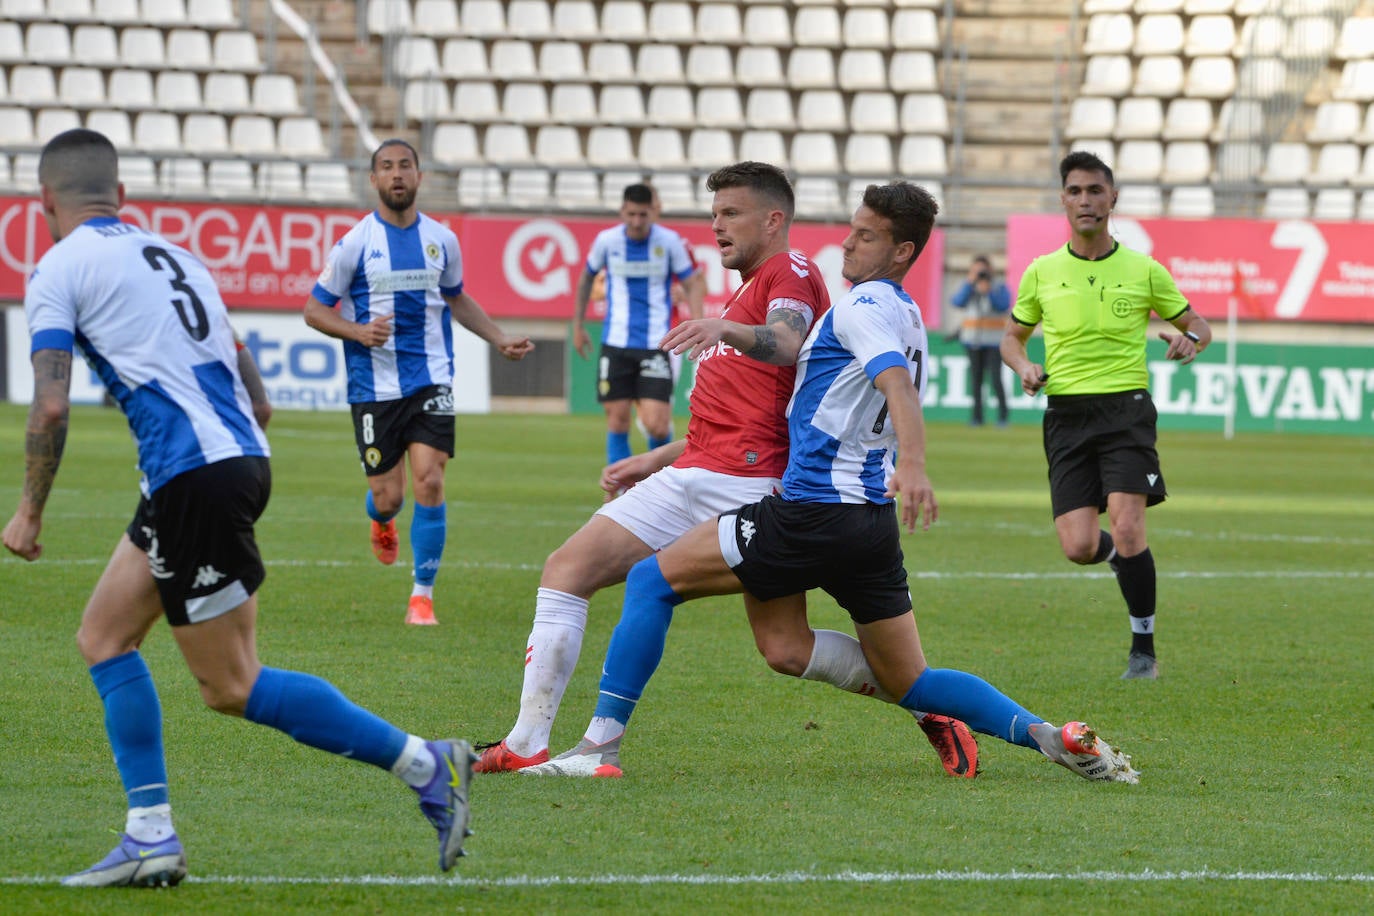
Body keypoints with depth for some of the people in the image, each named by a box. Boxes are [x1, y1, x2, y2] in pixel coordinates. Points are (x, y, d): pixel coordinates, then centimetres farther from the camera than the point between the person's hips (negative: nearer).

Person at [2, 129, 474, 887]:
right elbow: (246, 381, 20)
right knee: (104, 635, 15)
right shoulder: (170, 253, 22)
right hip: (242, 454, 9)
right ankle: (150, 837, 8)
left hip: (193, 474, -9)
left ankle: (424, 766, -6)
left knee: (232, 687, -3)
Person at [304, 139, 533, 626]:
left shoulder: (441, 240, 6)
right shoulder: (356, 242, -5)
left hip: (430, 380, 2)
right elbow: (315, 309, 0)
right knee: (388, 496, 0)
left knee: (429, 483, -13)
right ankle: (381, 520, 40)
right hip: (374, 385, -2)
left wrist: (500, 340, 16)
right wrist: (359, 332, -18)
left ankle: (423, 594, -1)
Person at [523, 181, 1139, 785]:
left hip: (815, 512, -9)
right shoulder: (907, 316, 21)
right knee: (909, 683, 13)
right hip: (873, 519, 9)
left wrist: (912, 467, -47)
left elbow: (898, 384, -27)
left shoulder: (866, 303, -8)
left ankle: (600, 745, -7)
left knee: (651, 580, -1)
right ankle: (1047, 736, -1)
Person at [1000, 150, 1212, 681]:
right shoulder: (1042, 272, 7)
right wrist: (1025, 367, -3)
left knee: (1127, 529, -18)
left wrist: (1190, 339, -10)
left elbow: (1196, 324, 14)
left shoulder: (1144, 270, 4)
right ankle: (1123, 555, 31)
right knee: (1079, 548, -9)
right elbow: (1012, 336, 20)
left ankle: (1144, 650, -3)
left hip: (1126, 406, -2)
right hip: (1067, 413, 2)